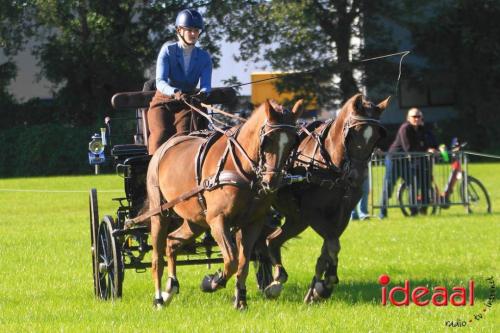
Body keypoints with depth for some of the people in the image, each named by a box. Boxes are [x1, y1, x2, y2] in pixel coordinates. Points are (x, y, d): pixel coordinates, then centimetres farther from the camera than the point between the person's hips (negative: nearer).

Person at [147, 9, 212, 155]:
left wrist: (203, 93, -34)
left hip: (187, 104, 1)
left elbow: (206, 84, -8)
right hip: (163, 101, -1)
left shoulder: (204, 57, 4)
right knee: (160, 134, -28)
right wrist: (175, 93, -36)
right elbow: (160, 81, -15)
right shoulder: (168, 50, -4)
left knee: (184, 135, -26)